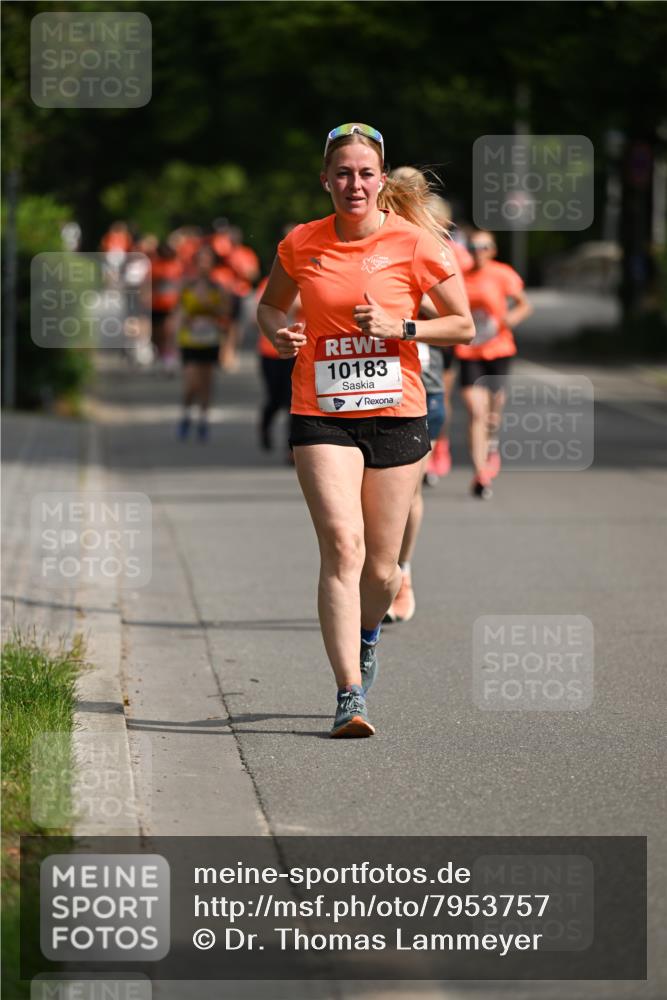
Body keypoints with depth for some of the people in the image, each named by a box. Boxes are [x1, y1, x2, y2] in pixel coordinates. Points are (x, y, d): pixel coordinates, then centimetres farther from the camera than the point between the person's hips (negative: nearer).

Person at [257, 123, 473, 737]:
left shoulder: (414, 242, -3)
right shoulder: (301, 245, 3)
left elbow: (464, 326, 3)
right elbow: (270, 305, 20)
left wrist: (401, 328, -13)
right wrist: (280, 334, -2)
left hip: (397, 413, 0)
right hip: (321, 414, 0)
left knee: (381, 568, 5)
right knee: (341, 545, -17)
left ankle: (367, 634, 40)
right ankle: (350, 695, -19)